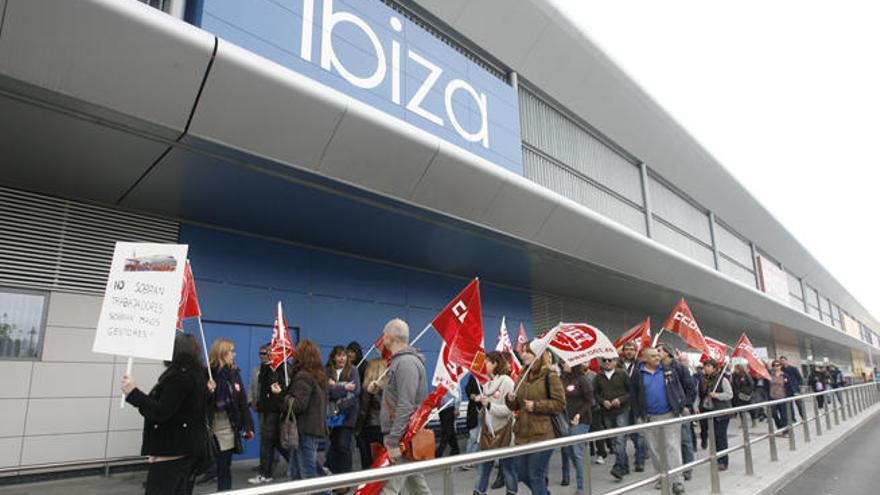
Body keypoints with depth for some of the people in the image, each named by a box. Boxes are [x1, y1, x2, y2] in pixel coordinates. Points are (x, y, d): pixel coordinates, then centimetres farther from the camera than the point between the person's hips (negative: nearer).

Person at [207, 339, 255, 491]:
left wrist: (248, 426, 4)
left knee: (225, 469, 11)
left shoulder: (234, 373, 5)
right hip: (210, 428, -4)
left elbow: (243, 401, 6)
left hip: (229, 428, 4)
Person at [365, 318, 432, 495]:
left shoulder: (406, 362, -17)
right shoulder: (400, 361, 14)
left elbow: (406, 406, -24)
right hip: (407, 436, 10)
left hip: (403, 438, -10)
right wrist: (380, 390, 9)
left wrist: (393, 442, -24)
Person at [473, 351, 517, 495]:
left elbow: (508, 409, -17)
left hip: (503, 430, -6)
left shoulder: (506, 382, -12)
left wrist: (489, 405, -25)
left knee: (506, 467, 6)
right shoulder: (488, 383, 8)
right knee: (484, 466, 10)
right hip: (489, 430, 6)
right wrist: (480, 401, -4)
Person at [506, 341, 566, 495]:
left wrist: (536, 405, -17)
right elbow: (515, 406, 16)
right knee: (522, 474, 15)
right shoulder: (522, 377, 11)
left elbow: (560, 404, -12)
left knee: (536, 476, -2)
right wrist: (511, 400, -6)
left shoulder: (551, 377, -9)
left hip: (542, 435, -7)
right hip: (522, 434, 7)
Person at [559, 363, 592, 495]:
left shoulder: (583, 380, -8)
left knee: (577, 453, -6)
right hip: (565, 420, 6)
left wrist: (580, 414, -18)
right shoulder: (564, 380, 7)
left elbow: (589, 401, -8)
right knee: (567, 451, 13)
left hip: (579, 421, -5)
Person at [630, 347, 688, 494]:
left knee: (673, 446, -4)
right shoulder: (638, 376, 0)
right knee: (655, 448, 10)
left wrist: (683, 405, -4)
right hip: (650, 417, 1)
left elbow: (678, 388, 6)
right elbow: (633, 397, 4)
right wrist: (639, 415, 1)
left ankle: (676, 480, -1)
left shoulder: (668, 371, 3)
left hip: (670, 414, -1)